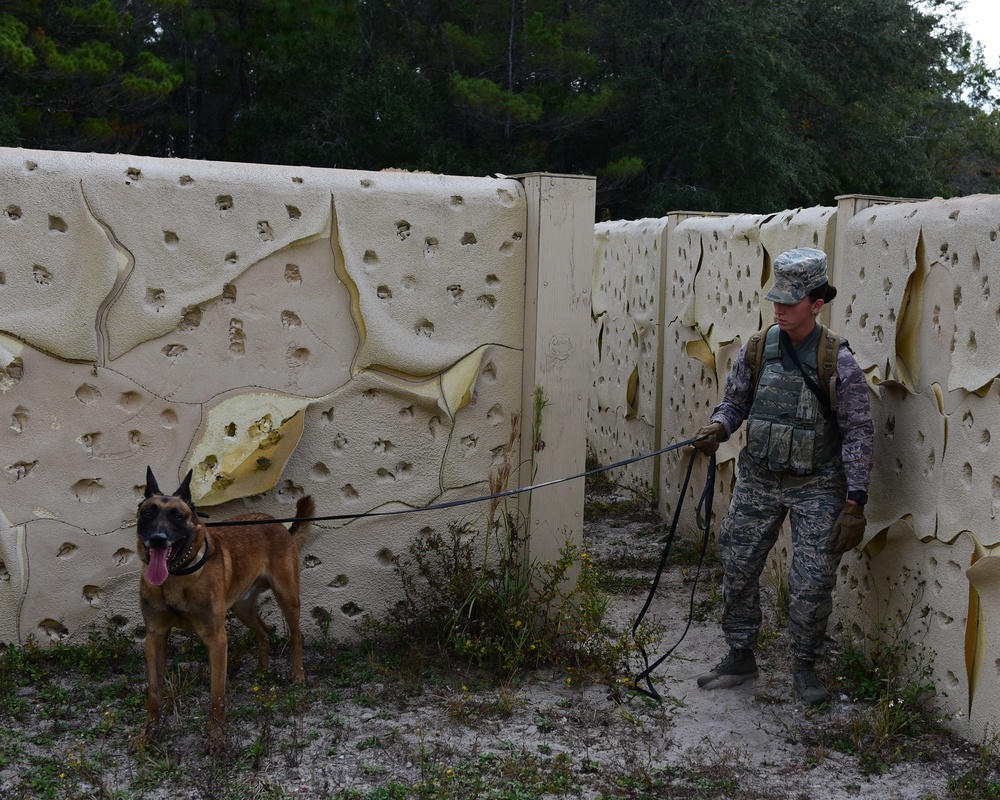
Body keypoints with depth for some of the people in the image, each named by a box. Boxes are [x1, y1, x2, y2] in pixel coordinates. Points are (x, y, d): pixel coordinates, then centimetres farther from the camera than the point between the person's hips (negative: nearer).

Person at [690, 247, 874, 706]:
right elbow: (735, 402, 12)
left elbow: (859, 434, -8)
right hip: (759, 479, 4)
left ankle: (804, 668, 19)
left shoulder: (837, 361, -11)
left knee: (813, 582, -3)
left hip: (816, 487, -3)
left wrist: (855, 504, -12)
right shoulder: (757, 350, -1)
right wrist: (718, 428, -12)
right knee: (738, 570, 8)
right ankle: (740, 658, 26)